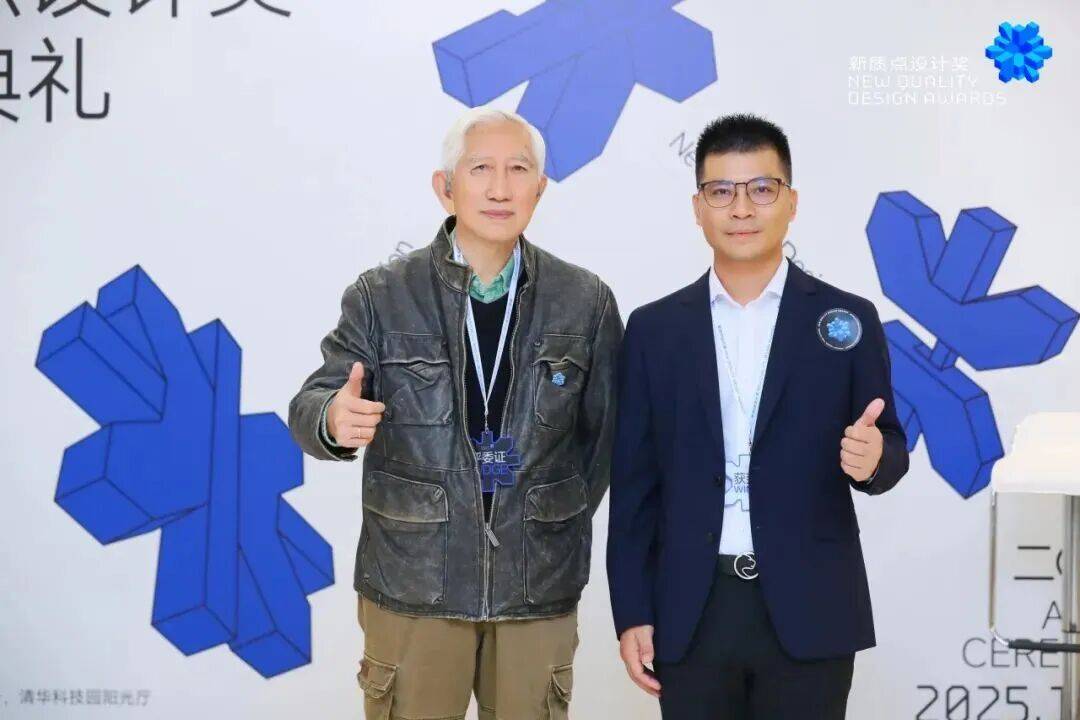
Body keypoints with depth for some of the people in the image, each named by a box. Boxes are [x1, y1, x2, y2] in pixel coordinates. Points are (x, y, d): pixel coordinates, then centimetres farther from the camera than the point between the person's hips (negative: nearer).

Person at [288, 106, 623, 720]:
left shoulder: (587, 301, 0)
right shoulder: (381, 296, -3)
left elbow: (603, 432, 8)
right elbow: (310, 405, -5)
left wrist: (565, 528, 6)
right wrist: (335, 419, -27)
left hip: (540, 584, 1)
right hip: (411, 582, -1)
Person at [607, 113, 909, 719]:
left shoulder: (847, 321, 3)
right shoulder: (655, 329, 6)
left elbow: (889, 451, 5)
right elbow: (635, 483, 6)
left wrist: (872, 457, -19)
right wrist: (633, 612, 1)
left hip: (809, 614, -1)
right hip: (689, 616, 1)